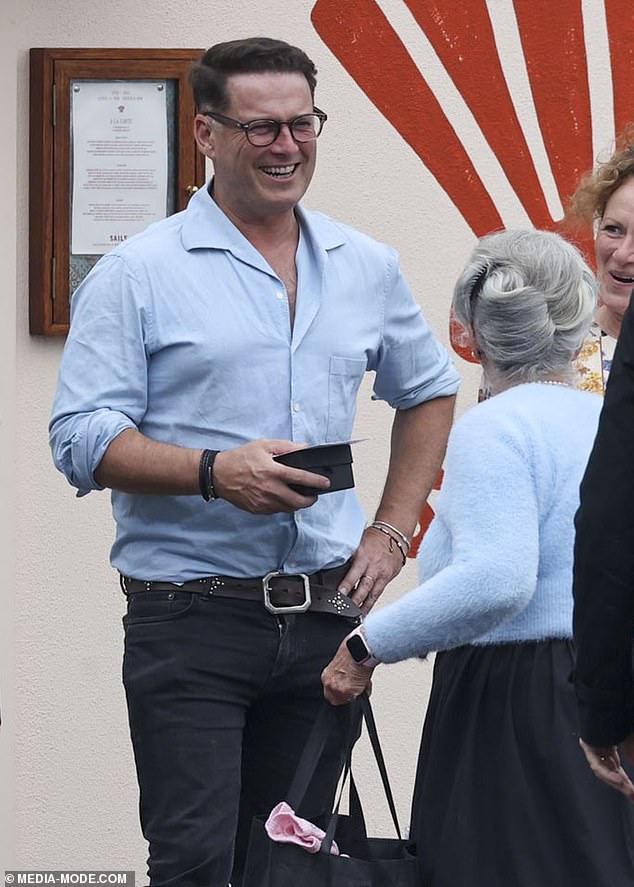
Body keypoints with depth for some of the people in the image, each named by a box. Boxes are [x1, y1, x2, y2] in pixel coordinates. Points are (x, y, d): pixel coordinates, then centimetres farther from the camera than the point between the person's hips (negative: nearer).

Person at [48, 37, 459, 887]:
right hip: (192, 617, -5)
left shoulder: (368, 267, 12)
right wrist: (214, 473, -22)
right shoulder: (138, 274, -3)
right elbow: (82, 440, -8)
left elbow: (429, 391, 26)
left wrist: (392, 533, 14)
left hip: (324, 615, 5)